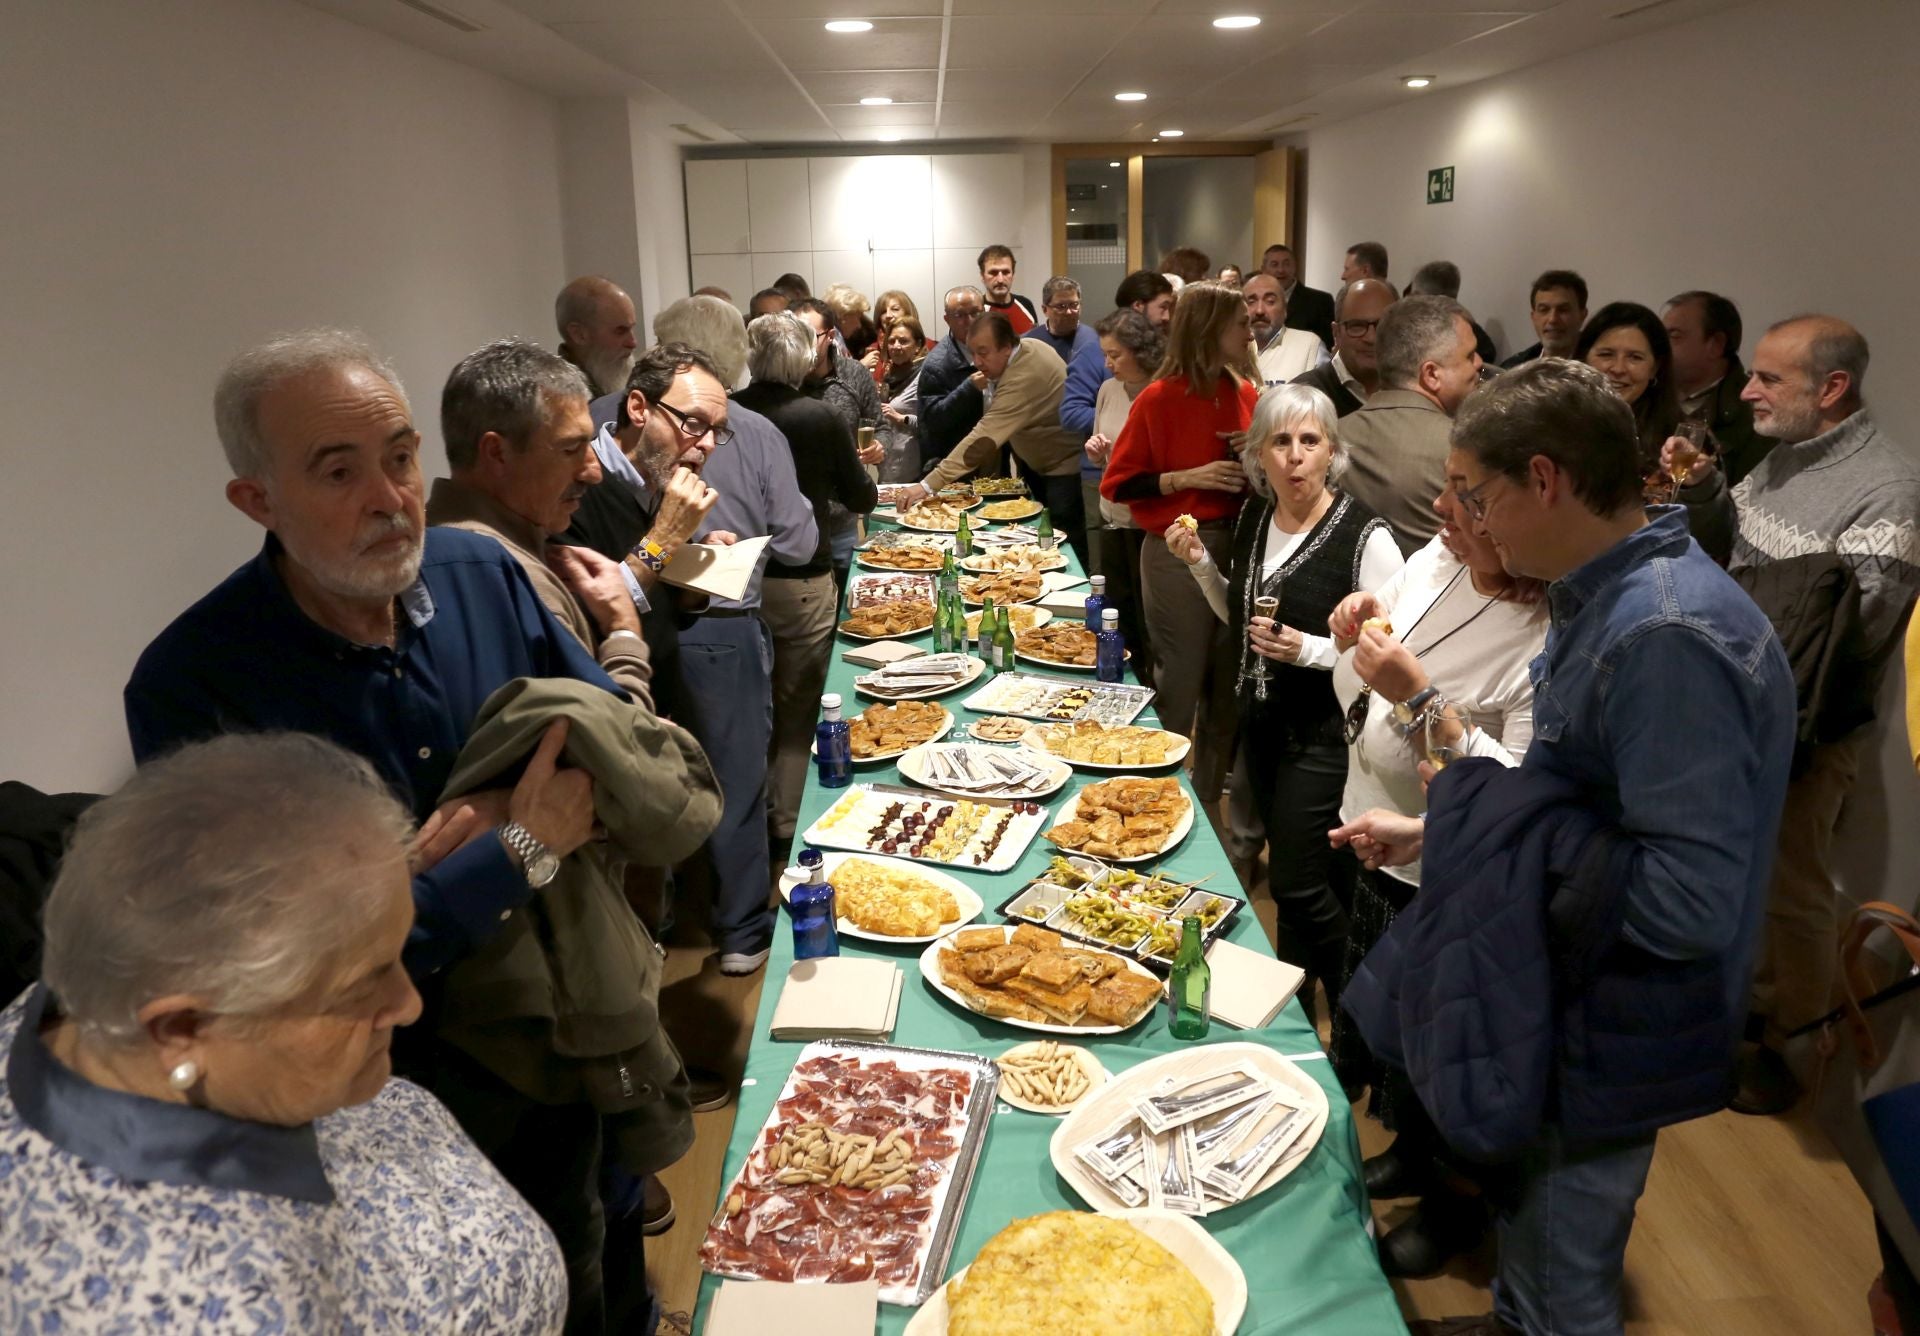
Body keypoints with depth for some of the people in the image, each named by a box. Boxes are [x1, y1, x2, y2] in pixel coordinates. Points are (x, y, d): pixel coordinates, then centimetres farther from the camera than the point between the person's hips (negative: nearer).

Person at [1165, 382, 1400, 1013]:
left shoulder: (1363, 535, -19)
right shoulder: (1254, 515, 3)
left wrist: (1310, 650, -28)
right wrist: (1200, 564, 1)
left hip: (1323, 731, -7)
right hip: (1261, 718, 7)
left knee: (1298, 883, -3)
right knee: (1287, 873, 19)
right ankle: (1290, 1000, 36)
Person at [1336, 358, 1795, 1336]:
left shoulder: (1669, 639, -30)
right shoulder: (1605, 600, 3)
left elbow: (1691, 902, -33)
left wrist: (1498, 816, -23)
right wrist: (1440, 835, 9)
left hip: (1602, 1048, -9)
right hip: (1560, 1007, 9)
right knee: (1527, 1230, 29)